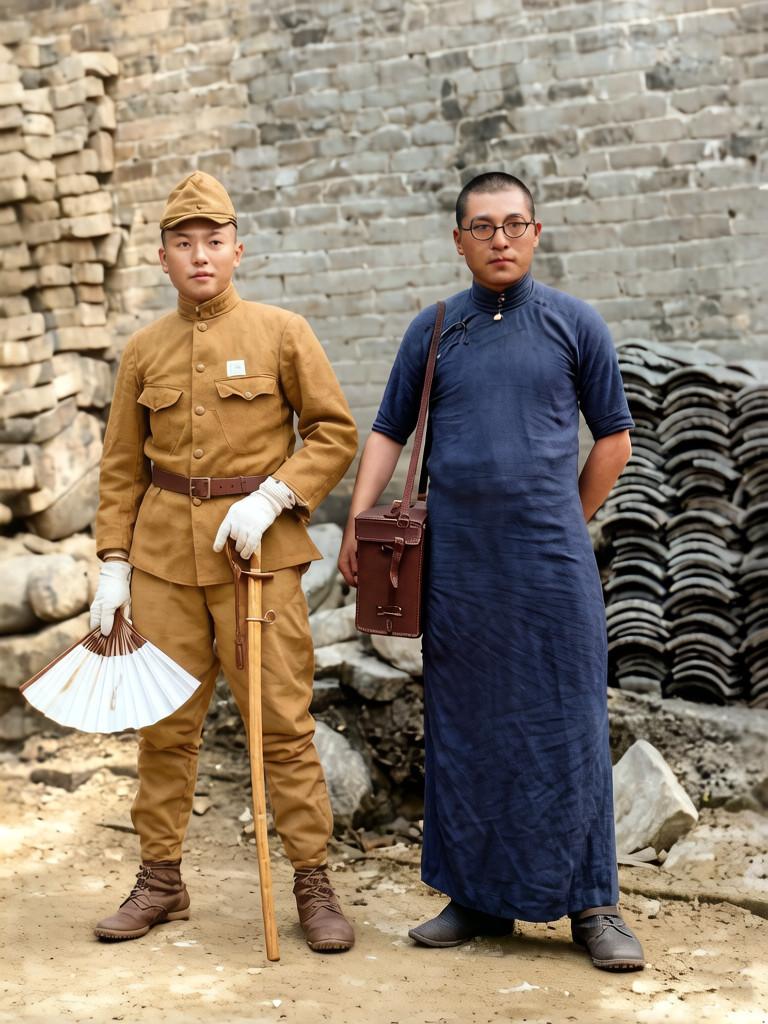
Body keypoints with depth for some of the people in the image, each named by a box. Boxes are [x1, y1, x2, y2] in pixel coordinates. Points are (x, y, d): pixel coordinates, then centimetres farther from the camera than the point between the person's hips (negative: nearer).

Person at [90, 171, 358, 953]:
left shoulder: (282, 332, -1)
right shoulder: (143, 350, 7)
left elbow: (334, 432, -1)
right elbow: (122, 468, 11)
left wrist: (273, 496, -14)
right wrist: (112, 565, 5)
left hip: (259, 553, -3)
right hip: (165, 557, 3)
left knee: (282, 721, -1)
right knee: (164, 722, 9)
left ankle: (314, 885, 11)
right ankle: (160, 880, 23)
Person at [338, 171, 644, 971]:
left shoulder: (574, 325, 4)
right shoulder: (433, 330, 9)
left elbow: (613, 437, 9)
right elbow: (388, 432, 11)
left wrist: (565, 525, 8)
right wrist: (356, 524, 1)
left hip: (551, 563, -2)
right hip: (456, 566, 2)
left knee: (569, 727, 0)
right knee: (464, 728, 8)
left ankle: (592, 903, 12)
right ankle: (478, 896, 21)